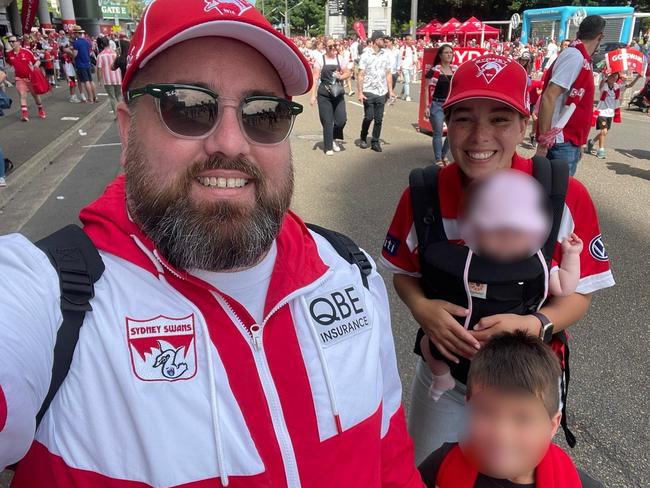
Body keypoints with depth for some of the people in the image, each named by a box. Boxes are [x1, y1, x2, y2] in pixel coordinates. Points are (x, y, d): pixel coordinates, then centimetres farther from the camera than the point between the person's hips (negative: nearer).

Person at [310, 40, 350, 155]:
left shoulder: (340, 59, 6)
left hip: (338, 94, 3)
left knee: (342, 119, -2)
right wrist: (313, 95, -11)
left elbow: (347, 73, 14)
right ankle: (328, 147, 12)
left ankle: (333, 139, 25)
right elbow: (315, 78, -6)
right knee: (327, 122, -1)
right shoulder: (320, 60, -4)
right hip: (324, 95, -3)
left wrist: (341, 76, -9)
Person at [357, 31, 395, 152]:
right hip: (369, 92, -4)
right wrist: (360, 92, -11)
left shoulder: (385, 55, 11)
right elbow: (360, 75, -4)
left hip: (382, 92, 4)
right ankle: (363, 138, 19)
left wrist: (390, 90, 7)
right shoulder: (366, 55, -2)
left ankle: (375, 142, 13)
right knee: (368, 117, -4)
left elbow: (388, 74, 14)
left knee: (379, 119, 3)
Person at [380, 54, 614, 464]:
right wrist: (421, 307, -22)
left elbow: (580, 293, -9)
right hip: (442, 377, 1)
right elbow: (404, 273, -2)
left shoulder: (567, 199, -20)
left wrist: (535, 324, -28)